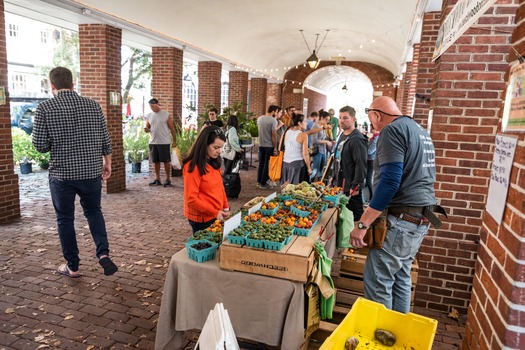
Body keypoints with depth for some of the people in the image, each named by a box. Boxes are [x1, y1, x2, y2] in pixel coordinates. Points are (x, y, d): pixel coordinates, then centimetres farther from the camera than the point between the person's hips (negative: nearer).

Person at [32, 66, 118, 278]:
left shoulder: (45, 108, -8)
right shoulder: (93, 106, 0)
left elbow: (40, 145, -9)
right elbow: (105, 140, 4)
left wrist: (56, 144, 13)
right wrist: (107, 163, 17)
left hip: (61, 174, -2)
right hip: (91, 172, 2)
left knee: (65, 219, 14)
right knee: (93, 211, 21)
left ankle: (72, 267, 24)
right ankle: (103, 253, 4)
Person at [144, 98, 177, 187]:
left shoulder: (166, 115, -4)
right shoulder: (149, 116, 8)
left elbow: (172, 128, -2)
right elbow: (148, 128, 15)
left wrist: (174, 141, -3)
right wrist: (147, 129, -10)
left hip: (164, 142, -4)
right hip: (153, 142, 4)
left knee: (166, 161, 1)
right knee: (156, 161, 10)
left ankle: (168, 179, 11)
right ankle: (157, 179, 19)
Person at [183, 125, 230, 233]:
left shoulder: (214, 163, 6)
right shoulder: (193, 167, -19)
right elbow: (191, 199, -20)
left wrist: (225, 207, 5)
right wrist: (214, 212, -18)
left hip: (217, 215, 8)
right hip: (202, 218, -7)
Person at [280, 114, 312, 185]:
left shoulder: (287, 132, 5)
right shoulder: (303, 135, -10)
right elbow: (305, 154, -11)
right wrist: (309, 168, -5)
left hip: (285, 162, 6)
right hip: (297, 163, -6)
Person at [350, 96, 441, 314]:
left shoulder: (393, 130, -12)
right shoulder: (420, 131, 18)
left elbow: (390, 181, -23)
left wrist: (362, 224, -21)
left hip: (402, 219, -10)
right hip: (421, 219, 10)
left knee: (377, 281, -2)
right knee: (400, 277, 18)